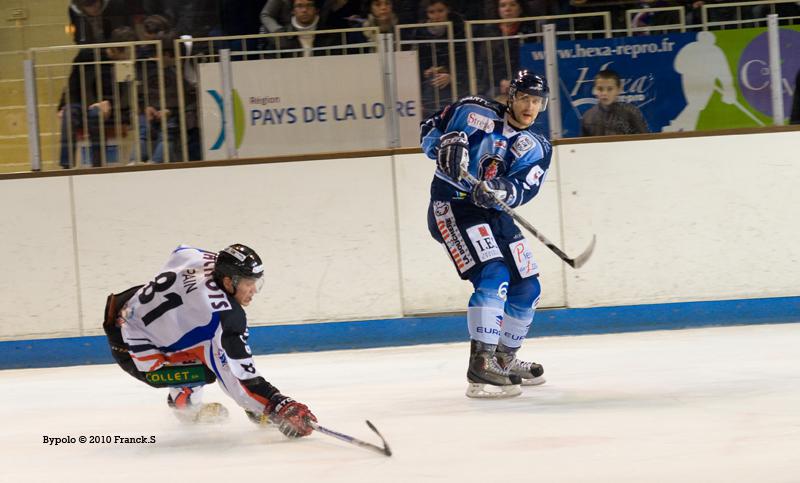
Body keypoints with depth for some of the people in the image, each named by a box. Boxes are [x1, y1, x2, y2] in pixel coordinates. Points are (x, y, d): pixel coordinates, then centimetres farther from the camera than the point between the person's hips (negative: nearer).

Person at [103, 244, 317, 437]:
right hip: (130, 349, -10)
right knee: (207, 371, -20)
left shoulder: (206, 260, -10)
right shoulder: (222, 317, -32)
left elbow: (179, 253, 15)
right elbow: (241, 377, -33)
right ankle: (183, 402, 10)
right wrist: (277, 408, -35)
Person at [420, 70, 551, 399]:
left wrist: (503, 190, -33)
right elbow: (429, 131, 1)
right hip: (450, 206, -7)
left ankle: (505, 359, 34)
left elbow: (523, 189, -11)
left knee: (527, 288, 12)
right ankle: (481, 366, -31)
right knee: (493, 276, -25)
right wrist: (447, 144, -21)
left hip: (493, 212, 7)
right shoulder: (474, 113, -4)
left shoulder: (537, 149, 7)